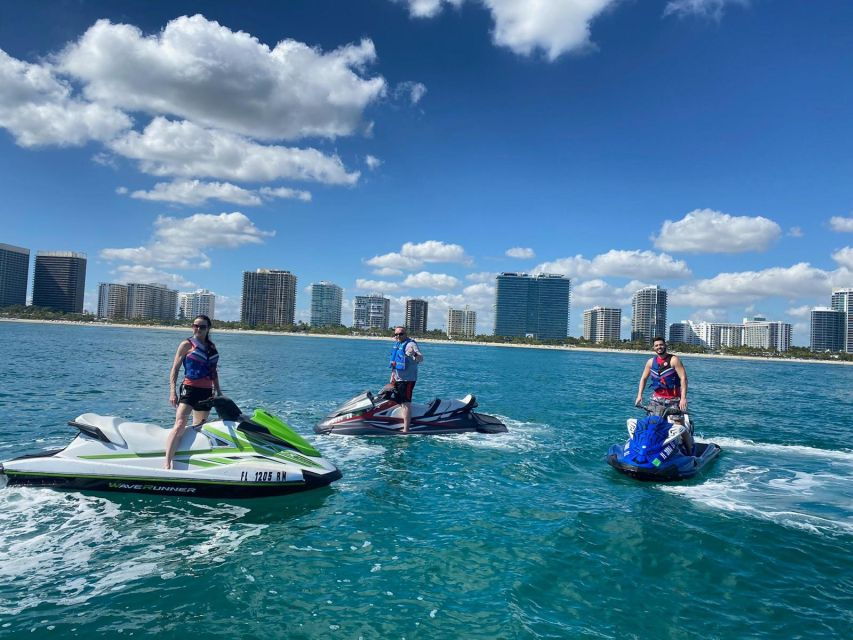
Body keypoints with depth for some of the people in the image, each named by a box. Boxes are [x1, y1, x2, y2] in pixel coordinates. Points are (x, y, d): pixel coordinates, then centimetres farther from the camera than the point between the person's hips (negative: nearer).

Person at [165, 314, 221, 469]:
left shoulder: (212, 347, 14)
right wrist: (172, 392, -12)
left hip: (206, 392, 6)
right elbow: (175, 369, -3)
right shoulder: (187, 345, 0)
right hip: (189, 389, -5)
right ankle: (167, 463, -22)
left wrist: (218, 391, 21)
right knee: (180, 425, -18)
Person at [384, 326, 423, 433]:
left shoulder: (410, 344, -12)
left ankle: (406, 429, -13)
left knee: (405, 404, -13)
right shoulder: (396, 345, 15)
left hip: (407, 379, -9)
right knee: (395, 402, 16)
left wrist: (415, 354, -48)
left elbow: (421, 359, -26)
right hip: (397, 379, 9)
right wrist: (392, 378, 24)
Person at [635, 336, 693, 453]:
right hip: (657, 399, 4)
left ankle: (691, 451, 2)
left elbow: (683, 378, -13)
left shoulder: (674, 360, -7)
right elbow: (643, 378, 15)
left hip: (674, 400, -4)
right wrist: (639, 395, 4)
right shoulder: (651, 362, 7)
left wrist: (683, 397, -22)